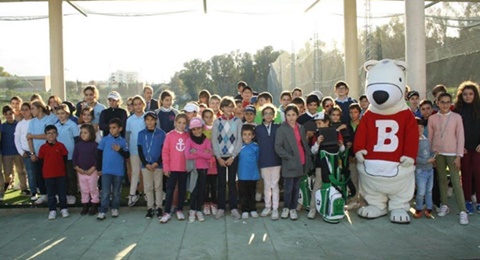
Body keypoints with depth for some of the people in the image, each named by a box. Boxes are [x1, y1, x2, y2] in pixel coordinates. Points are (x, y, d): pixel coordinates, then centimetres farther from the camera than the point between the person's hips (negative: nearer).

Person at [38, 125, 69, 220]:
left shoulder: (61, 146, -3)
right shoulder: (43, 147, -2)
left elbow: (65, 158, 3)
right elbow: (41, 160, 5)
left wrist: (62, 168, 3)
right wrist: (47, 169, 6)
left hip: (61, 174, 0)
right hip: (48, 175, 0)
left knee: (62, 193, 8)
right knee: (51, 194, 8)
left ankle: (64, 209, 19)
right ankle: (52, 210, 17)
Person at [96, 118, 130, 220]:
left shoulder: (123, 141, 2)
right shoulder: (105, 139, -1)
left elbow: (127, 155, 3)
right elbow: (99, 153, 3)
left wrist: (120, 150, -15)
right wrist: (98, 168, 3)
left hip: (119, 171, 1)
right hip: (106, 170, -1)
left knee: (116, 192, 12)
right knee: (105, 192, -2)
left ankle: (115, 209, 25)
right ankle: (102, 211, 3)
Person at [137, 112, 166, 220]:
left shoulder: (161, 133, -1)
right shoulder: (141, 134, 4)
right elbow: (140, 150, 3)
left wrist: (157, 163, -13)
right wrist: (146, 163, -8)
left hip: (158, 165, -2)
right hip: (145, 165, 2)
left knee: (158, 186, 4)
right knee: (148, 187, 6)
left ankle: (159, 207, 12)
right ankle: (150, 208, 14)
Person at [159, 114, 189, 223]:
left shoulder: (188, 136, 2)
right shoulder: (170, 135, -4)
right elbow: (165, 152, -4)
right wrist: (166, 166, -8)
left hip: (184, 168, 2)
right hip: (172, 168, -2)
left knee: (182, 189, 11)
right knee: (170, 189, 1)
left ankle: (180, 210, 24)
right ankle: (167, 212, 7)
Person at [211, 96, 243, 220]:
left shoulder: (237, 121, 2)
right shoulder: (217, 122, 3)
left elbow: (239, 140, -2)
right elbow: (214, 140, 0)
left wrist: (232, 156, -8)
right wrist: (219, 157, -7)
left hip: (233, 156, -1)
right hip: (220, 156, 1)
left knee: (232, 182, 3)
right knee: (221, 183, 5)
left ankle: (233, 208, 11)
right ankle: (221, 208, 12)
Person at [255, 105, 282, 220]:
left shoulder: (278, 127, 1)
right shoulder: (258, 128, 4)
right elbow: (256, 143, 3)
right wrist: (258, 158, -2)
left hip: (275, 159, -1)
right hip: (263, 160, 1)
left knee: (274, 184, 2)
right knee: (267, 184, 11)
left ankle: (275, 208, 8)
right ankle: (267, 207, 22)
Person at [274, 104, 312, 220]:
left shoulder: (301, 128, 11)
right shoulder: (282, 129, -7)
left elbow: (305, 144, 16)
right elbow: (278, 147, -12)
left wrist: (308, 158, 6)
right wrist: (289, 157, -15)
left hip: (300, 162, 5)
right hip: (290, 163, -5)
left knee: (296, 187, 10)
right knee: (288, 188, 1)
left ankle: (293, 208, 23)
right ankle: (286, 208, 21)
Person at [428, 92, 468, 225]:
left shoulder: (456, 117, -2)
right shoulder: (432, 118, 3)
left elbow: (460, 137, -3)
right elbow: (430, 137, 6)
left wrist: (459, 156, -7)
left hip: (452, 154, -2)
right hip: (438, 154, 2)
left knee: (456, 182, -4)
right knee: (442, 180, 10)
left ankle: (463, 211, -2)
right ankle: (444, 205, 19)